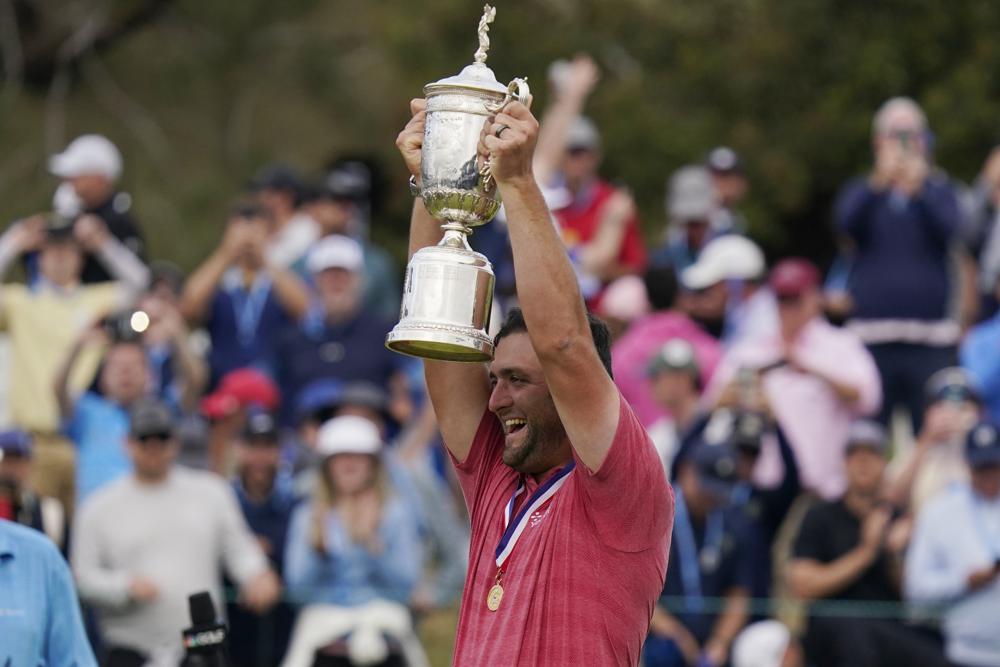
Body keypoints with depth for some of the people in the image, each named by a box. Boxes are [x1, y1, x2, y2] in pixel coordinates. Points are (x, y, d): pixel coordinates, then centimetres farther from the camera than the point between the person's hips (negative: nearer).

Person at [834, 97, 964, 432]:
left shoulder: (939, 191, 11)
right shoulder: (862, 192, 12)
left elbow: (948, 229, -9)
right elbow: (847, 222, -10)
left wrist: (919, 190, -27)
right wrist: (879, 183, -28)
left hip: (930, 340, 0)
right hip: (872, 336, 0)